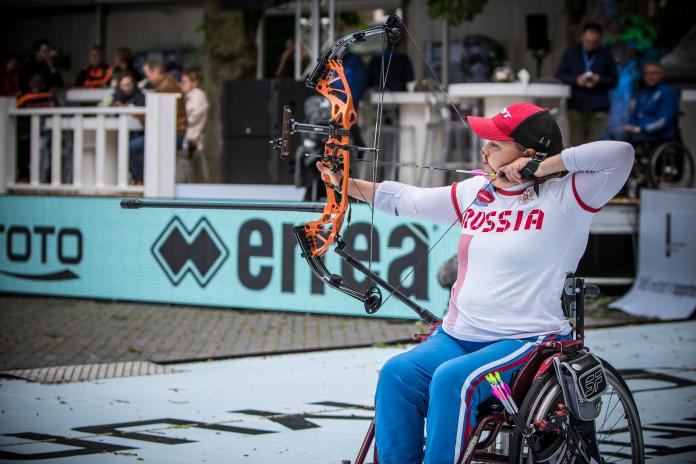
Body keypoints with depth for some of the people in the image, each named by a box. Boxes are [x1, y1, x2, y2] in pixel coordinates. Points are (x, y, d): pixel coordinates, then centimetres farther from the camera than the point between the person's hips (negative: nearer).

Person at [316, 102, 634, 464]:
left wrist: (544, 166, -16)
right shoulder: (474, 193, 14)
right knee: (397, 374, -18)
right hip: (457, 336, 6)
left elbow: (620, 154, -17)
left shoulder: (564, 197, -5)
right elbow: (408, 200, 21)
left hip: (527, 340, -6)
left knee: (453, 380, -31)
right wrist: (347, 183, 15)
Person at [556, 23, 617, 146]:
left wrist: (600, 80, -11)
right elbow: (559, 76, 8)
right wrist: (576, 80, -10)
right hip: (576, 106, 1)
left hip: (598, 108, -1)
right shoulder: (571, 53, 10)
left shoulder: (606, 55, 9)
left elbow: (613, 80, 10)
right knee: (576, 143, -3)